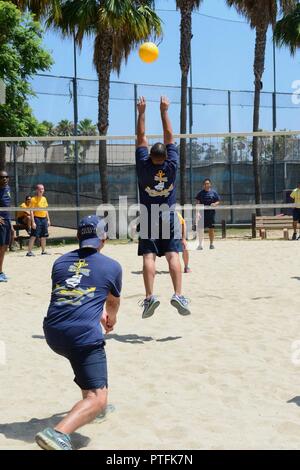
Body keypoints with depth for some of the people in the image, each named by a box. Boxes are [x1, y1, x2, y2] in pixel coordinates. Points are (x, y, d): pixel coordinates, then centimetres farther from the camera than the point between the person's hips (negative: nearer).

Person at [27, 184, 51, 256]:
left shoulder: (44, 199, 13)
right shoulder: (33, 199, -7)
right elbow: (31, 211, -11)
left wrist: (48, 220, 14)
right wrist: (33, 222, -17)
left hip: (44, 219, 7)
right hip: (37, 218, -7)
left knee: (44, 236, 12)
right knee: (34, 236, -10)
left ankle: (43, 251, 22)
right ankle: (29, 251, -9)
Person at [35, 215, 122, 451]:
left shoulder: (60, 262, 19)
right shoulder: (112, 266, 9)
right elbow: (113, 303, 27)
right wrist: (111, 318, 50)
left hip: (53, 334, 6)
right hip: (83, 335, -6)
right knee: (97, 399, -7)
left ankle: (93, 406, 42)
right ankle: (59, 433, -32)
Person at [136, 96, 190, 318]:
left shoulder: (144, 166, -9)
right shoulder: (171, 165, -8)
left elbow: (141, 137, 0)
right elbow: (169, 136, -1)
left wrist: (141, 112, 8)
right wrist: (164, 110, 7)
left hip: (148, 217, 0)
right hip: (169, 216, 0)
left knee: (148, 257, -5)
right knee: (173, 255, -5)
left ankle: (150, 296, -17)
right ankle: (178, 294, -16)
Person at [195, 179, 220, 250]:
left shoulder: (213, 192, 6)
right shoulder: (200, 193, 5)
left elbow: (218, 201, 9)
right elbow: (197, 202, 4)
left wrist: (215, 204, -14)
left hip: (211, 213, 0)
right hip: (202, 213, 0)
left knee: (211, 229, 5)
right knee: (200, 229, -5)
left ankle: (211, 244, 16)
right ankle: (200, 244, 0)